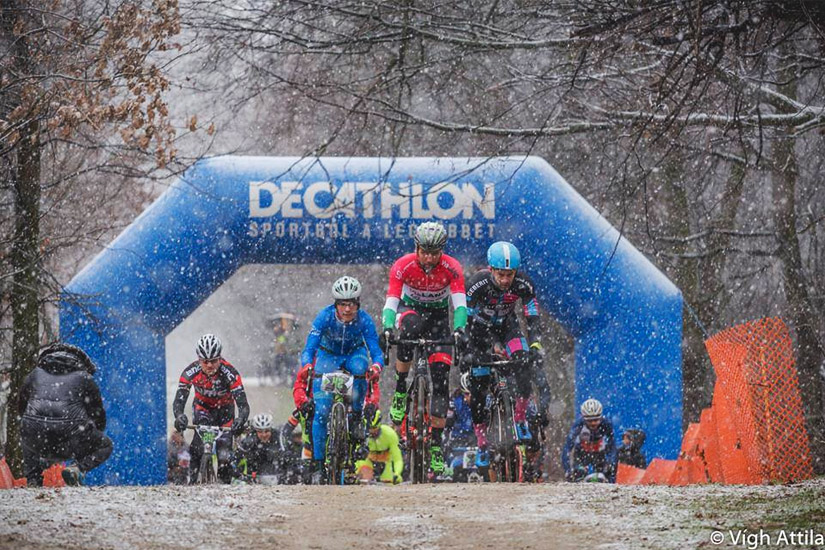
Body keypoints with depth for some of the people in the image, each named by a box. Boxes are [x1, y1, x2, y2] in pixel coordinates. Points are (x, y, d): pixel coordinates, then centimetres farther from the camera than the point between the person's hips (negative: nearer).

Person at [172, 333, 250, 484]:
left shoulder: (229, 373, -33)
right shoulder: (190, 372, -30)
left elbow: (243, 403, -37)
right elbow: (179, 400, -33)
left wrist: (241, 419, -58)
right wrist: (179, 416, -56)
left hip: (224, 408, -1)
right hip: (202, 406, 1)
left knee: (224, 454, -11)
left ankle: (226, 481, 15)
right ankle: (193, 475, -17)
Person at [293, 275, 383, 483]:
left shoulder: (364, 320, -27)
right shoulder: (325, 316, -28)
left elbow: (375, 350, -30)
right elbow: (309, 347, -32)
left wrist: (376, 367, -52)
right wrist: (306, 367, -52)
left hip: (354, 353, 1)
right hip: (328, 355, 0)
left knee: (360, 366, -38)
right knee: (321, 410, -14)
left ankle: (356, 417, -19)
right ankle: (317, 463, -6)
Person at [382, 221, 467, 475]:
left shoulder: (452, 268, -23)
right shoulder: (403, 266, -24)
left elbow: (460, 302, -31)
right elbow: (391, 301, -31)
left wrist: (459, 329, -51)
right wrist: (387, 328, -51)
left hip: (438, 315, 1)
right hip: (411, 308, -1)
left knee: (441, 377, -11)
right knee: (410, 327, -40)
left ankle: (436, 444, -5)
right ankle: (400, 390, -23)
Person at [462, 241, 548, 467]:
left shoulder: (523, 283, -26)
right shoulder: (477, 284, -32)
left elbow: (533, 318, -23)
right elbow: (468, 321, -24)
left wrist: (535, 346, -36)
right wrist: (466, 352, -29)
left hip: (507, 325, 1)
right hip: (480, 327, -1)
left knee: (523, 364, -27)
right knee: (478, 387, -7)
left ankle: (520, 418, -9)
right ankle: (482, 446, 3)